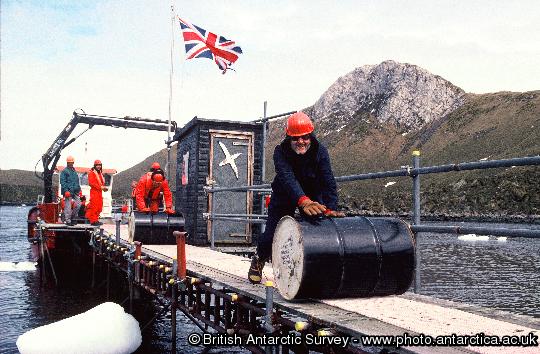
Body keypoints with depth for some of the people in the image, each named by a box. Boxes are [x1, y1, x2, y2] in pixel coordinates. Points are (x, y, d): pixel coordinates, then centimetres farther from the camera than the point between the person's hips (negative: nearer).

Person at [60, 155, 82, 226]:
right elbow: (63, 182, -10)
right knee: (68, 206, -5)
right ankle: (67, 220, 0)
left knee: (78, 204, 4)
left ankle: (73, 218, 18)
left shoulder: (74, 171, 20)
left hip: (75, 191, 7)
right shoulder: (64, 171, -3)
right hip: (68, 191, -7)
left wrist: (79, 190, 19)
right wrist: (66, 190, -18)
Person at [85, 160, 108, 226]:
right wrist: (100, 187, -19)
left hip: (100, 192, 8)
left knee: (99, 207, 9)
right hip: (94, 191, -8)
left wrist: (104, 187, 4)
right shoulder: (92, 173, -6)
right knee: (94, 206, -9)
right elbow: (91, 183, -15)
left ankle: (96, 220, 17)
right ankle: (93, 221, -6)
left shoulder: (100, 173, 20)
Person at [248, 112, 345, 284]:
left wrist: (330, 208, -51)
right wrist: (303, 202, -65)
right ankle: (259, 259, 28)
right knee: (272, 233, -5)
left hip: (312, 196, 2)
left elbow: (328, 181, -34)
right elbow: (288, 178, -47)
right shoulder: (280, 152, -30)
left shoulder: (320, 151, -24)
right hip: (284, 195, -1)